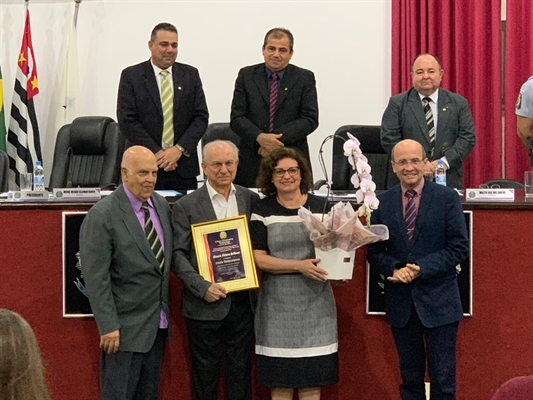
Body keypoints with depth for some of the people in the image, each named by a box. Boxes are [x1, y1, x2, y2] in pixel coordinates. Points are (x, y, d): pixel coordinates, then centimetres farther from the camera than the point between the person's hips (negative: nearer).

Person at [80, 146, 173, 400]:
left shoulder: (161, 205, 6)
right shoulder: (102, 216, -15)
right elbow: (96, 278, -16)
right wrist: (108, 326, -19)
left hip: (158, 324, 7)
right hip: (125, 327, -7)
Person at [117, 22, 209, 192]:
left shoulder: (190, 75, 9)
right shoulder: (131, 76, 1)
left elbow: (201, 117, 5)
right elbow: (127, 120, -5)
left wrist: (179, 149, -10)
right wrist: (156, 153, -12)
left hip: (183, 167, 2)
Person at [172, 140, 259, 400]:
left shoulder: (251, 200, 7)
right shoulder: (186, 206, -3)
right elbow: (178, 254, -6)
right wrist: (203, 287, -17)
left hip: (242, 302, 3)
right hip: (206, 305, -3)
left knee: (241, 376, 10)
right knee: (205, 378, 7)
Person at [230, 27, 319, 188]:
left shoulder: (304, 78, 5)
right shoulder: (246, 75, 8)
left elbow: (310, 119, -2)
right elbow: (237, 118, 2)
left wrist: (279, 138, -14)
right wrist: (259, 137, -17)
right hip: (252, 162, 1)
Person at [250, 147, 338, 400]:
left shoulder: (322, 207, 5)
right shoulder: (262, 212, 2)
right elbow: (258, 259, -5)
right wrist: (300, 266, -17)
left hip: (315, 301, 1)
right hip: (278, 303, -1)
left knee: (312, 378, 2)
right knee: (279, 379, 3)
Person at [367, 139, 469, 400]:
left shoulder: (447, 198, -4)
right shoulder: (382, 202, 5)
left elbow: (459, 248, -7)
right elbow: (374, 251, 8)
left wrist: (421, 268, -17)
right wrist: (394, 269, -13)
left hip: (438, 300, -3)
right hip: (400, 302, 3)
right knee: (410, 378, 12)